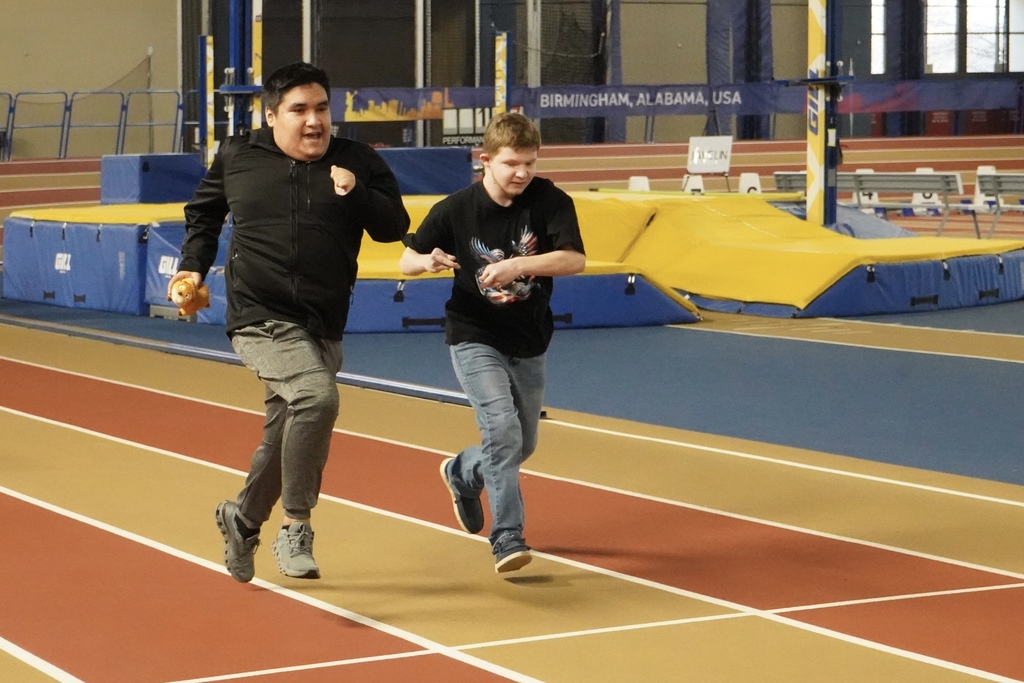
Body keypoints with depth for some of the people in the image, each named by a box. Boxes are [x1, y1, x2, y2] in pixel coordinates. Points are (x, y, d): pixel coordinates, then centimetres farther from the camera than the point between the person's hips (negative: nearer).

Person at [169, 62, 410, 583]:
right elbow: (203, 211, 22)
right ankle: (296, 527, -20)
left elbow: (395, 227, 3)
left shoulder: (358, 162, 5)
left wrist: (358, 194, -13)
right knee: (316, 394, -29)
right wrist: (194, 265, 10)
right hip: (261, 319, -4)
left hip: (323, 328, 4)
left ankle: (243, 519, 42)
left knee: (285, 433, 14)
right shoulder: (237, 157, 4)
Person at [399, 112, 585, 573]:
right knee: (501, 428, -23)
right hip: (474, 338, -3)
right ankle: (507, 538, -17)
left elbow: (574, 259, -23)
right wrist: (429, 261, -26)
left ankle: (461, 473, 46)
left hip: (529, 343, 3)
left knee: (522, 446, 16)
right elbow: (406, 261, -2)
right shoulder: (456, 209, -11)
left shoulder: (550, 201, -11)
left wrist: (517, 265, -37)